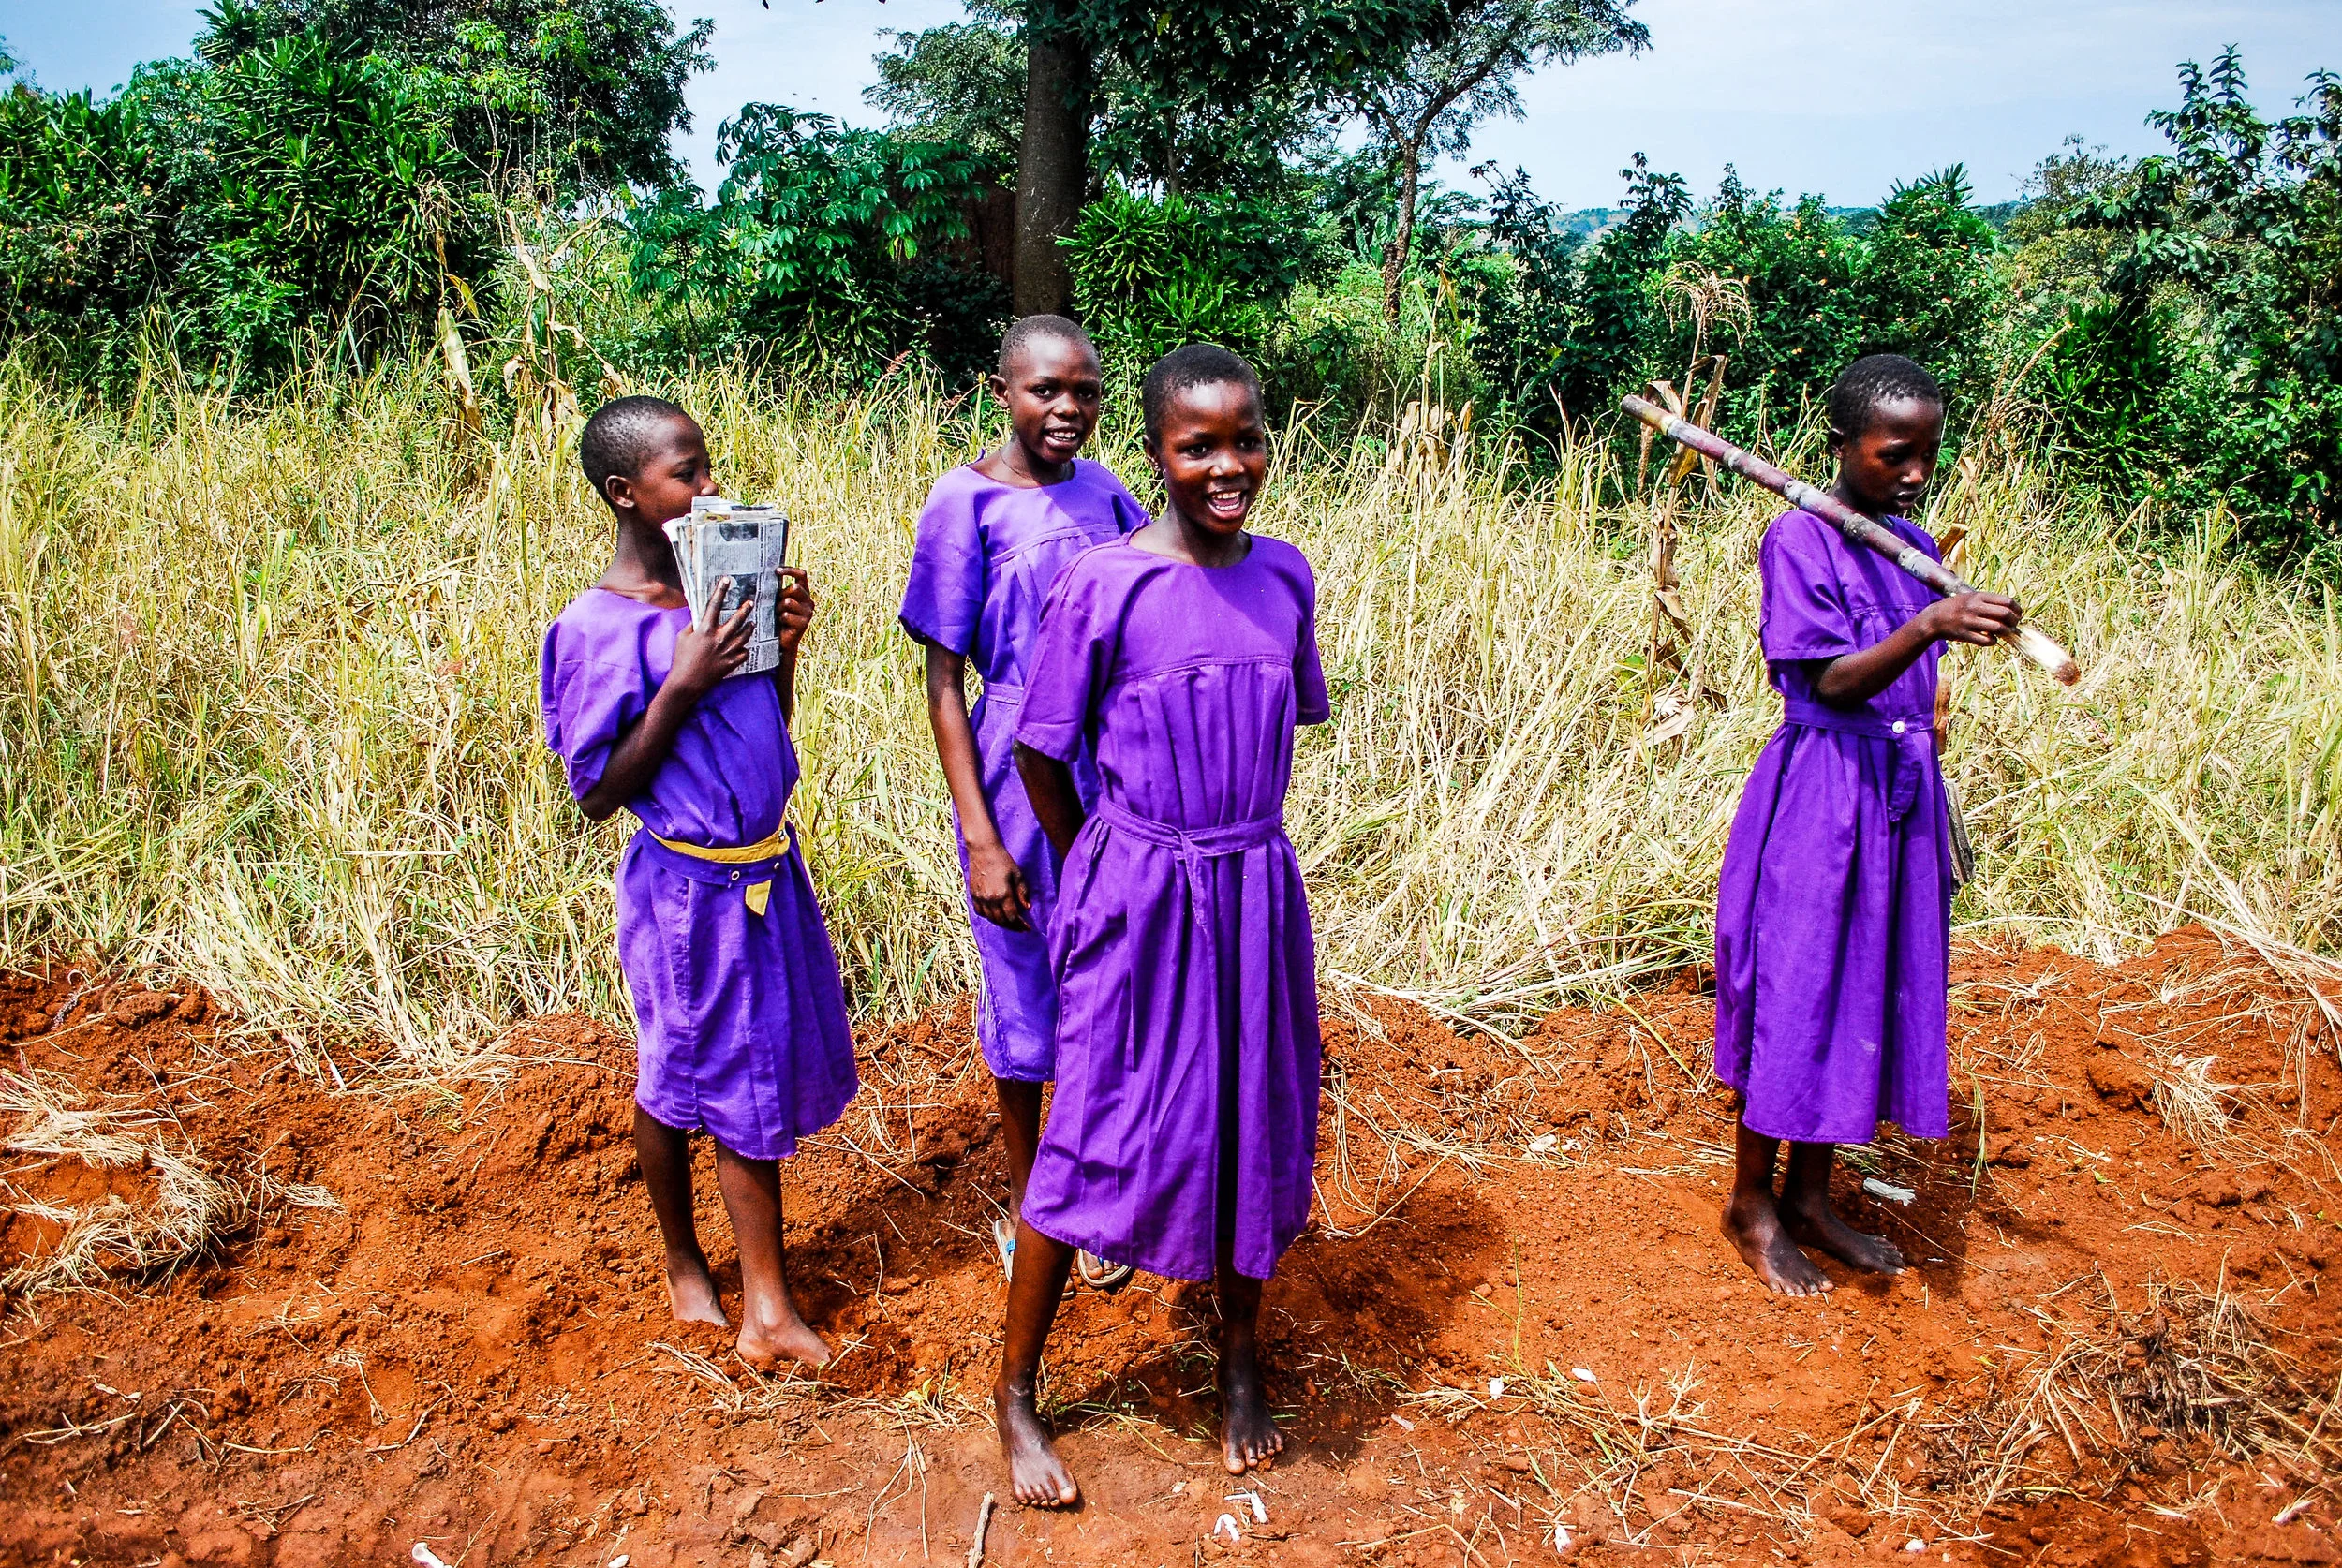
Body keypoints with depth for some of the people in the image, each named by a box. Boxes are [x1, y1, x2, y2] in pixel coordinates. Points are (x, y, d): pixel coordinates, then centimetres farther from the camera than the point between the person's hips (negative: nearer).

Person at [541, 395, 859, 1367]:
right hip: (685, 886, -6)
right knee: (678, 1078, 12)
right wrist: (682, 686, -22)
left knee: (758, 1071, 11)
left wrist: (784, 646, -4)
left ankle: (766, 1305, 22)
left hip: (766, 866, 6)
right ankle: (683, 1262, 37)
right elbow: (598, 794, -13)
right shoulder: (600, 629, -16)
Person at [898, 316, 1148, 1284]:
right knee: (1024, 998, 11)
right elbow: (944, 684, -11)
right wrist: (980, 839, -14)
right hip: (1019, 788, -4)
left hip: (1112, 781, 4)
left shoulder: (1101, 490, 3)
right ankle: (1022, 1206, 32)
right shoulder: (966, 503, -11)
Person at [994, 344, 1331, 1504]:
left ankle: (1241, 1359, 37)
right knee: (1097, 1133, 3)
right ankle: (1014, 1389, 22)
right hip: (1137, 892, -4)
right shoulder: (1104, 585, -13)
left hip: (1257, 887, 4)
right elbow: (1040, 754, -5)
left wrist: (1235, 833, 11)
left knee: (1254, 1125, 15)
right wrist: (1106, 878, 4)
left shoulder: (1285, 574, 1)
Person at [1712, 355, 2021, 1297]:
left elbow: (1914, 689, 17)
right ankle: (1751, 1205, 16)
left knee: (1873, 989, 12)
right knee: (1796, 993, 0)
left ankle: (1810, 1196, 26)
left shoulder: (1914, 545, 10)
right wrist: (1926, 628, -36)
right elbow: (1835, 683, -21)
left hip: (1899, 788, 7)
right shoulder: (1798, 539, -12)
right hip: (1820, 790, -7)